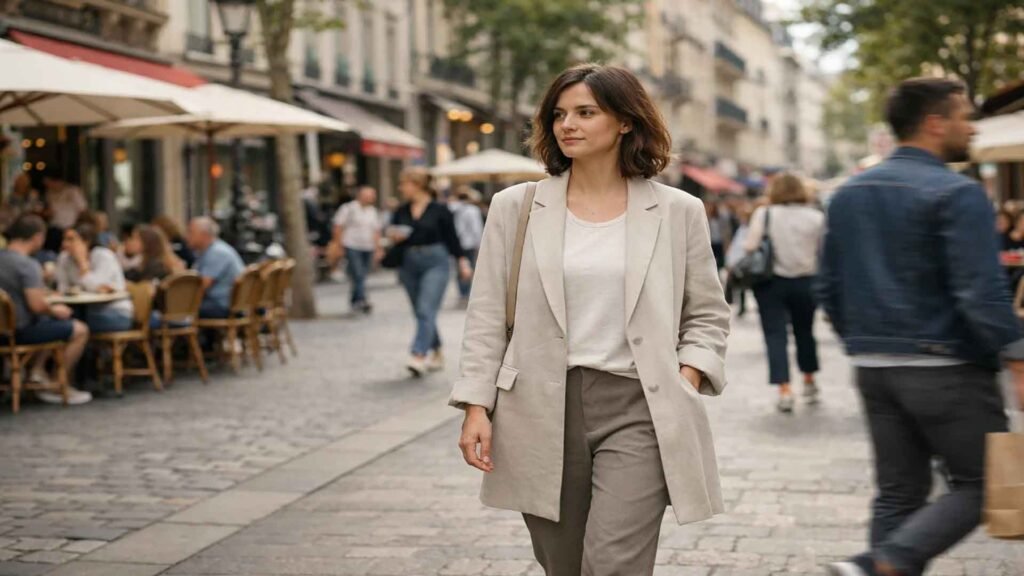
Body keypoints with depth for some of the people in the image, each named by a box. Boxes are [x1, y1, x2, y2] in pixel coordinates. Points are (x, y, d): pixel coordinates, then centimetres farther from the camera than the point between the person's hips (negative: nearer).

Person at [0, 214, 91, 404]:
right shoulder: (28, 265, -22)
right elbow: (37, 306, -27)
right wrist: (54, 311, -7)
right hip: (21, 331, -9)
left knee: (49, 322, 32)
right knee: (80, 330, 1)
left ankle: (38, 370, 22)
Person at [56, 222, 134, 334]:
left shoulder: (104, 256, -12)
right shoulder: (64, 258, 2)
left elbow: (94, 288, -22)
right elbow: (63, 289, -5)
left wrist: (82, 260, -22)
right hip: (89, 310, 5)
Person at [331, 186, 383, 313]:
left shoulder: (373, 211, 15)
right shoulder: (348, 208, -1)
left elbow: (376, 231, 18)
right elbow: (338, 227, -3)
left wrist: (378, 249, 15)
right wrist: (338, 246, -7)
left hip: (368, 249, 5)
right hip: (352, 247, -5)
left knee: (360, 277, 6)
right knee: (358, 275, -16)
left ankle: (354, 300, 19)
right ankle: (362, 300, -24)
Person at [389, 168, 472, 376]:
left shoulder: (439, 210, -3)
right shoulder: (401, 212, 10)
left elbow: (451, 237, 2)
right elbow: (394, 236, 16)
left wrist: (462, 261, 0)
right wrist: (394, 237, -7)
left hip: (435, 263, -5)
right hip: (409, 265, 6)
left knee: (426, 311, -16)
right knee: (421, 314, 11)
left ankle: (418, 356, -24)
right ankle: (437, 355, 25)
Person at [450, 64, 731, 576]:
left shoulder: (678, 212, 4)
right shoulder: (515, 208, 6)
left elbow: (707, 316, 11)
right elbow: (486, 318, 6)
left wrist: (685, 388, -4)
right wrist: (476, 405, -2)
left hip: (638, 409, -2)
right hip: (542, 409, 2)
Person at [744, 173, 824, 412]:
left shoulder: (764, 214, -5)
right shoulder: (816, 217, 2)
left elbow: (750, 247, -10)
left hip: (772, 282, -3)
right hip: (806, 282, 3)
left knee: (775, 334, 0)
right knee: (805, 331, 19)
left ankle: (784, 390, -9)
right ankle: (809, 383, 33)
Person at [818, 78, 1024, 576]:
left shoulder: (849, 194, 12)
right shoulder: (956, 193, -12)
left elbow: (829, 287, 16)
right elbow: (982, 292, -21)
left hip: (874, 368, 7)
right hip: (946, 367, -7)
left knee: (898, 492, 12)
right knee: (977, 486, 3)